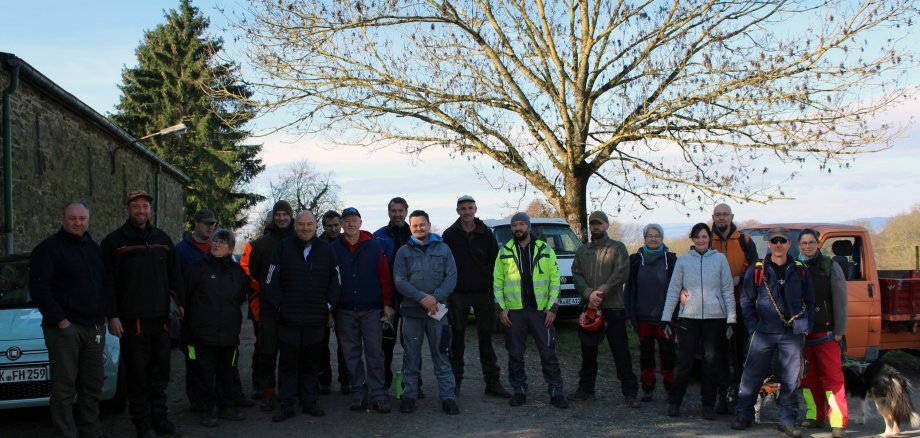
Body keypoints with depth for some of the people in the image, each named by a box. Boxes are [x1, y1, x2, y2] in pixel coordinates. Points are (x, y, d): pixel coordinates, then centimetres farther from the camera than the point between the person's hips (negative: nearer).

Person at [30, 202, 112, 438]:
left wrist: (105, 315, 10)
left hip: (94, 327, 6)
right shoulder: (49, 248, -4)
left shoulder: (94, 248, 17)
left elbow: (105, 284, 22)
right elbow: (39, 288, -10)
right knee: (65, 386, -5)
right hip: (65, 327, -6)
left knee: (92, 383, 9)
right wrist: (60, 320, -14)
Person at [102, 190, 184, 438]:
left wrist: (179, 303, 8)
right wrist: (112, 316, -8)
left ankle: (159, 417, 18)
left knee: (160, 373, 8)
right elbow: (108, 282, -3)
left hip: (161, 318, 4)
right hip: (132, 319, -4)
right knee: (137, 374, -1)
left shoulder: (162, 239, 13)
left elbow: (174, 276, 16)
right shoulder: (115, 241, 0)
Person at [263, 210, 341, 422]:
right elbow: (272, 280, 1)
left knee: (311, 361, 10)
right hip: (288, 317, -1)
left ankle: (310, 401, 20)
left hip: (316, 317, 1)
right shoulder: (283, 247, 1)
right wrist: (278, 305, -4)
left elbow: (335, 279, 10)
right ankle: (286, 404, 10)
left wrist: (329, 305, 3)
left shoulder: (325, 249, 6)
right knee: (288, 361, 3)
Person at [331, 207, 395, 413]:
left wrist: (387, 304, -4)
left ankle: (378, 394, 5)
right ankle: (358, 394, 16)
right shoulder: (334, 248, 5)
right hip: (345, 311, 2)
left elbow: (385, 277, 1)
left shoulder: (375, 247, 2)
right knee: (351, 355, 7)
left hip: (371, 310, -2)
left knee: (374, 353, -1)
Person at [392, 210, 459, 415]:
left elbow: (451, 277, 1)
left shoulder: (443, 249, 9)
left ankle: (448, 396, 3)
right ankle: (409, 395, 14)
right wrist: (422, 298, -15)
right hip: (411, 310, 0)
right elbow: (399, 281, -3)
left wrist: (435, 298, -13)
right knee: (411, 355, 5)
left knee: (441, 354, 0)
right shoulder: (404, 252, 7)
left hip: (437, 309, 0)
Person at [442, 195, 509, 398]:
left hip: (483, 292, 0)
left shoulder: (486, 233, 4)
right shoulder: (450, 234, 3)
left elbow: (495, 261, 5)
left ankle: (492, 382, 8)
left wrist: (493, 287, 0)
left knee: (486, 337, 4)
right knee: (457, 339, 6)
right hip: (457, 294, 0)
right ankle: (455, 381, 14)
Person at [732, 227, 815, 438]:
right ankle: (743, 416, 13)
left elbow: (810, 300, 13)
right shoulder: (756, 271, 3)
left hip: (793, 334, 1)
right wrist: (752, 326, 0)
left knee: (790, 380, 5)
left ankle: (787, 421, 15)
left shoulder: (801, 271, 7)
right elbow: (746, 301, 8)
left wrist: (806, 326, 4)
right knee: (752, 376, 1)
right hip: (764, 333, -1)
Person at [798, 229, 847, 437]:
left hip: (825, 332, -3)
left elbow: (840, 300, -1)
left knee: (832, 377, -6)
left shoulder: (830, 267, 2)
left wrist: (839, 330, -7)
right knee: (808, 377, 8)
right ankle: (815, 416, 17)